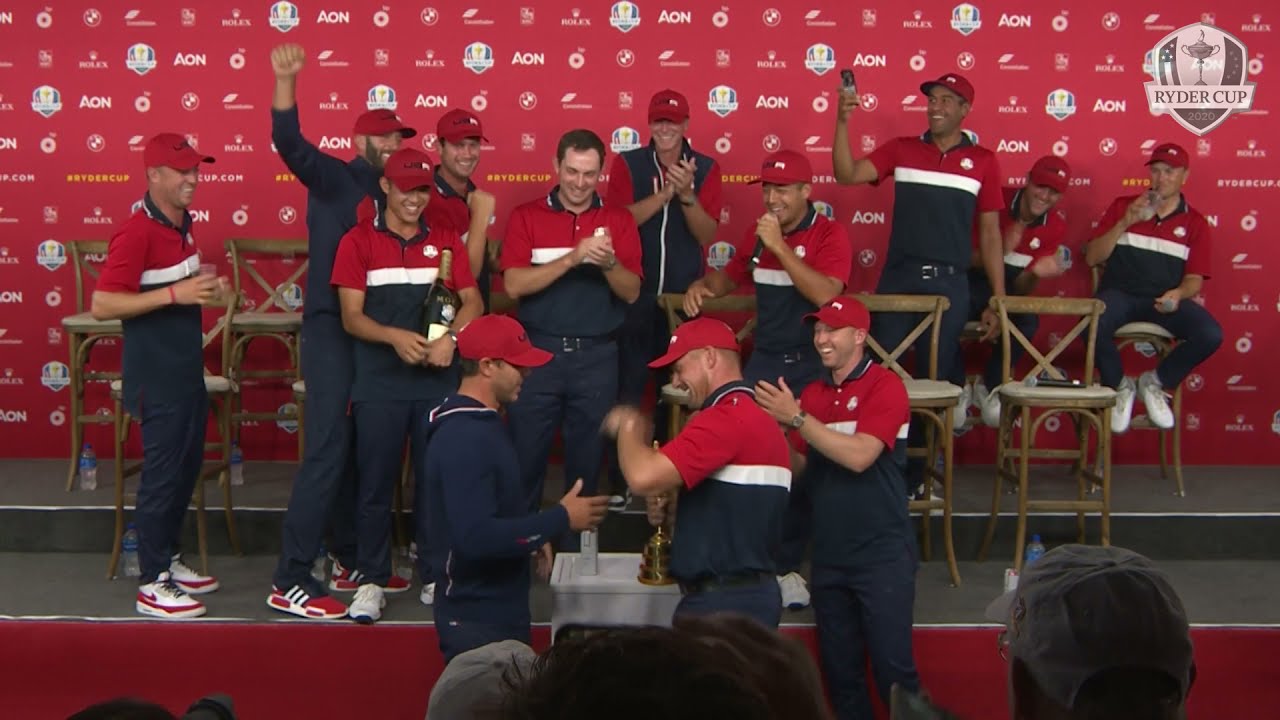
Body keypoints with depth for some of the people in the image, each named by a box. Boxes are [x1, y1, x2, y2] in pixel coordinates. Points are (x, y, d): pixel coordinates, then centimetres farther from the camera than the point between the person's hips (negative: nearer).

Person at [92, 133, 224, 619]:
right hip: (157, 377, -9)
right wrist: (175, 294, -27)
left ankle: (169, 559, 31)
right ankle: (153, 585, 8)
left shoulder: (182, 224, 9)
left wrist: (206, 290, 3)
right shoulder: (137, 233, -19)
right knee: (162, 473, -2)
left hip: (187, 369, 9)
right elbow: (102, 305, -23)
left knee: (187, 467, 17)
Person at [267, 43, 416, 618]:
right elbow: (290, 143, -22)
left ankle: (350, 562, 23)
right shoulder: (333, 179, -3)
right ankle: (290, 582, -10)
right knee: (328, 449, -12)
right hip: (331, 330, -7)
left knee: (360, 449, 12)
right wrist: (285, 81, -34)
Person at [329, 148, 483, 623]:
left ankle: (437, 577, 17)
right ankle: (371, 580, 11)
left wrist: (451, 337, -13)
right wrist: (395, 337, -21)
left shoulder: (445, 240, 10)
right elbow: (351, 316, -4)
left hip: (438, 379, 2)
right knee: (376, 481, 1)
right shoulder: (358, 241, 2)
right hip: (379, 382, -2)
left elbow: (473, 302, 6)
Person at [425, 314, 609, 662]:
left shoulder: (480, 423, 10)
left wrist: (533, 537, 7)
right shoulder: (464, 439, -23)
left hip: (499, 608, 10)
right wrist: (561, 518, -23)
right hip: (478, 619, -10)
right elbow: (476, 537, -30)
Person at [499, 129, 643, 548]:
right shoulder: (526, 216, 1)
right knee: (525, 457, 3)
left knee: (587, 461, 9)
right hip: (538, 352, -1)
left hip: (597, 357, 1)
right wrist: (572, 258, -21)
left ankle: (576, 551, 22)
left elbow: (632, 293, 0)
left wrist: (609, 263, -20)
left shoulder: (618, 220, 6)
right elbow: (514, 285, -11)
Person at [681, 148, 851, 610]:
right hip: (765, 359, 4)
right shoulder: (756, 235, 8)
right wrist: (703, 287, 4)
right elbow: (732, 277, 26)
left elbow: (824, 294, -24)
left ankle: (785, 563, 14)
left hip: (812, 365, -4)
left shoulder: (829, 235, -8)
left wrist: (780, 246, -23)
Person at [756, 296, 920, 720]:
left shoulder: (885, 386, -9)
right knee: (839, 668, 14)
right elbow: (797, 466, 10)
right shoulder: (812, 394, 8)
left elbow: (859, 456, -21)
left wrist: (796, 418, -20)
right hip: (828, 555, 6)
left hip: (882, 554, -6)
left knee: (892, 667, -3)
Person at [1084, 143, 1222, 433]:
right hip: (1120, 292, -1)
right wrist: (1124, 222, -8)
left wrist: (1178, 294, -16)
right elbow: (1092, 258, 5)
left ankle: (1155, 382, 2)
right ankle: (1119, 386, -3)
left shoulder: (1195, 223, 11)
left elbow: (1194, 279, 8)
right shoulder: (1123, 206, 11)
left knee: (1211, 335, -28)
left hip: (1165, 299, 1)